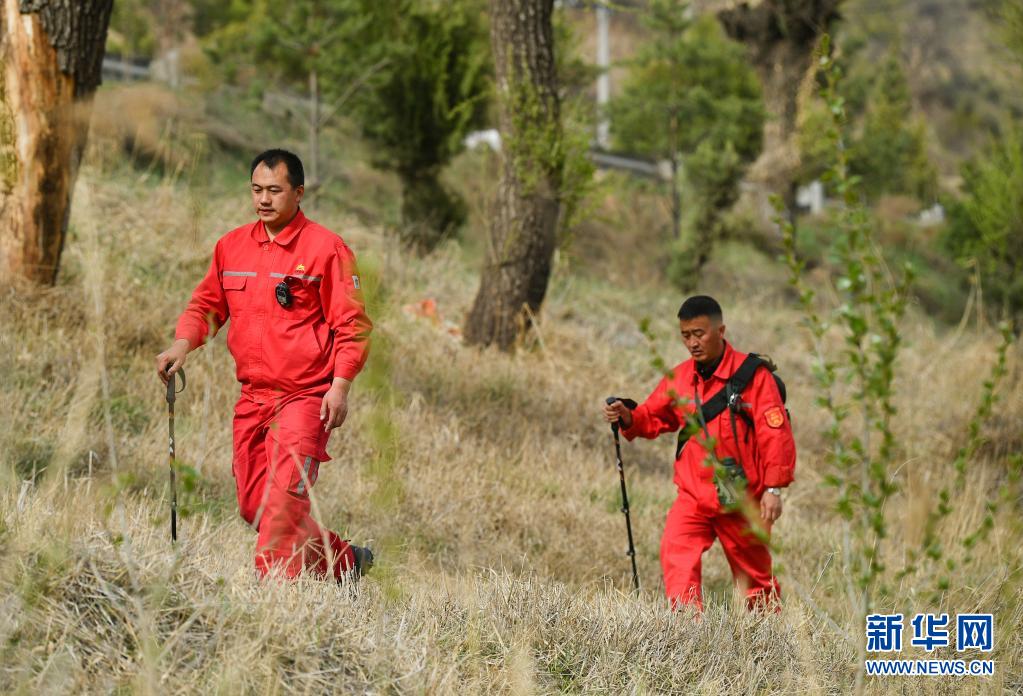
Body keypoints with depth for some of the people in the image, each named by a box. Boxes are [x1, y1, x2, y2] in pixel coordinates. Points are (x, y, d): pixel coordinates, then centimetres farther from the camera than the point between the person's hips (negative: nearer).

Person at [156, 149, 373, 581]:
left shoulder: (326, 248, -5)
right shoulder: (232, 246, 11)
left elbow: (351, 324, -6)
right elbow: (207, 304, 15)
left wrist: (340, 385, -15)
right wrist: (183, 343, -5)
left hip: (305, 398, -6)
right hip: (252, 397, 6)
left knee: (283, 501, -15)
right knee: (253, 507, 8)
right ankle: (343, 559, 24)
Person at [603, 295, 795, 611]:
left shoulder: (753, 374, -9)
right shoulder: (679, 378, 6)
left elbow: (775, 434, -12)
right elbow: (653, 416, 16)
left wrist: (774, 488, -17)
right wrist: (627, 418, -7)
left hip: (742, 500, -3)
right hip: (693, 496, 3)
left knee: (754, 572, 11)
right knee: (675, 552, -21)